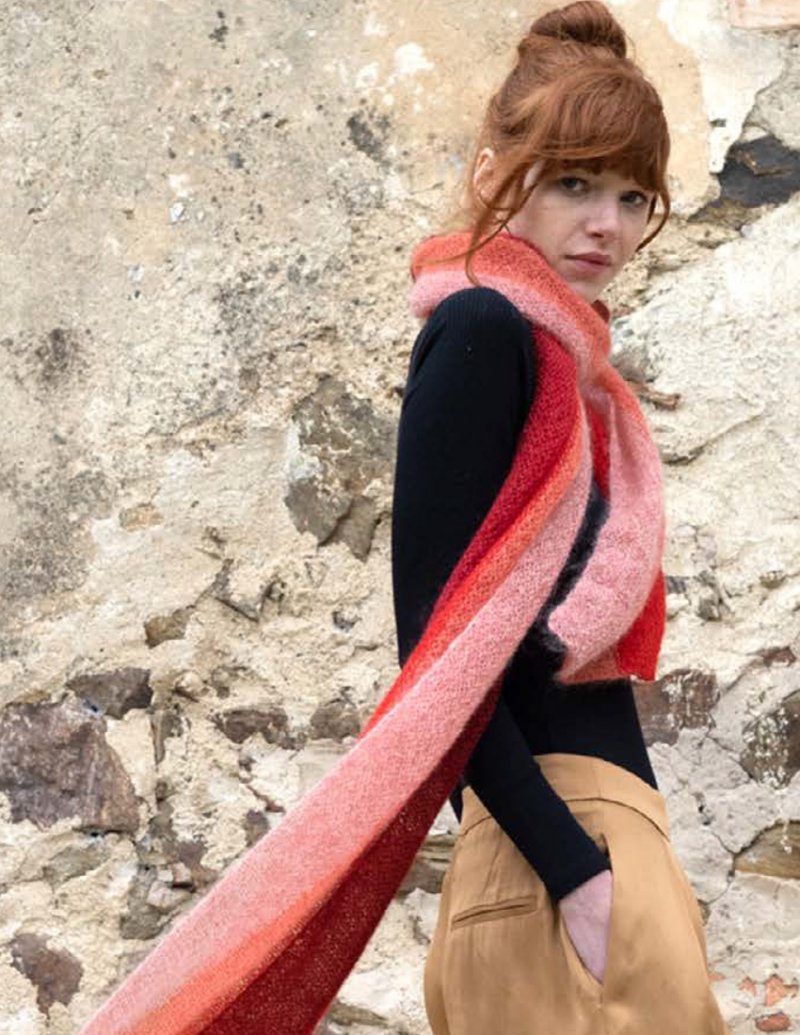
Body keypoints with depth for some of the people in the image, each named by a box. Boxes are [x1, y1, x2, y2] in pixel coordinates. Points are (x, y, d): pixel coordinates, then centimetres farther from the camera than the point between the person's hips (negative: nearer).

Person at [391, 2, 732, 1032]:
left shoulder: (554, 347, 14)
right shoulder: (482, 330, -11)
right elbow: (431, 632, -17)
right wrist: (576, 869, -21)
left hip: (593, 783, 9)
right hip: (547, 812, -9)